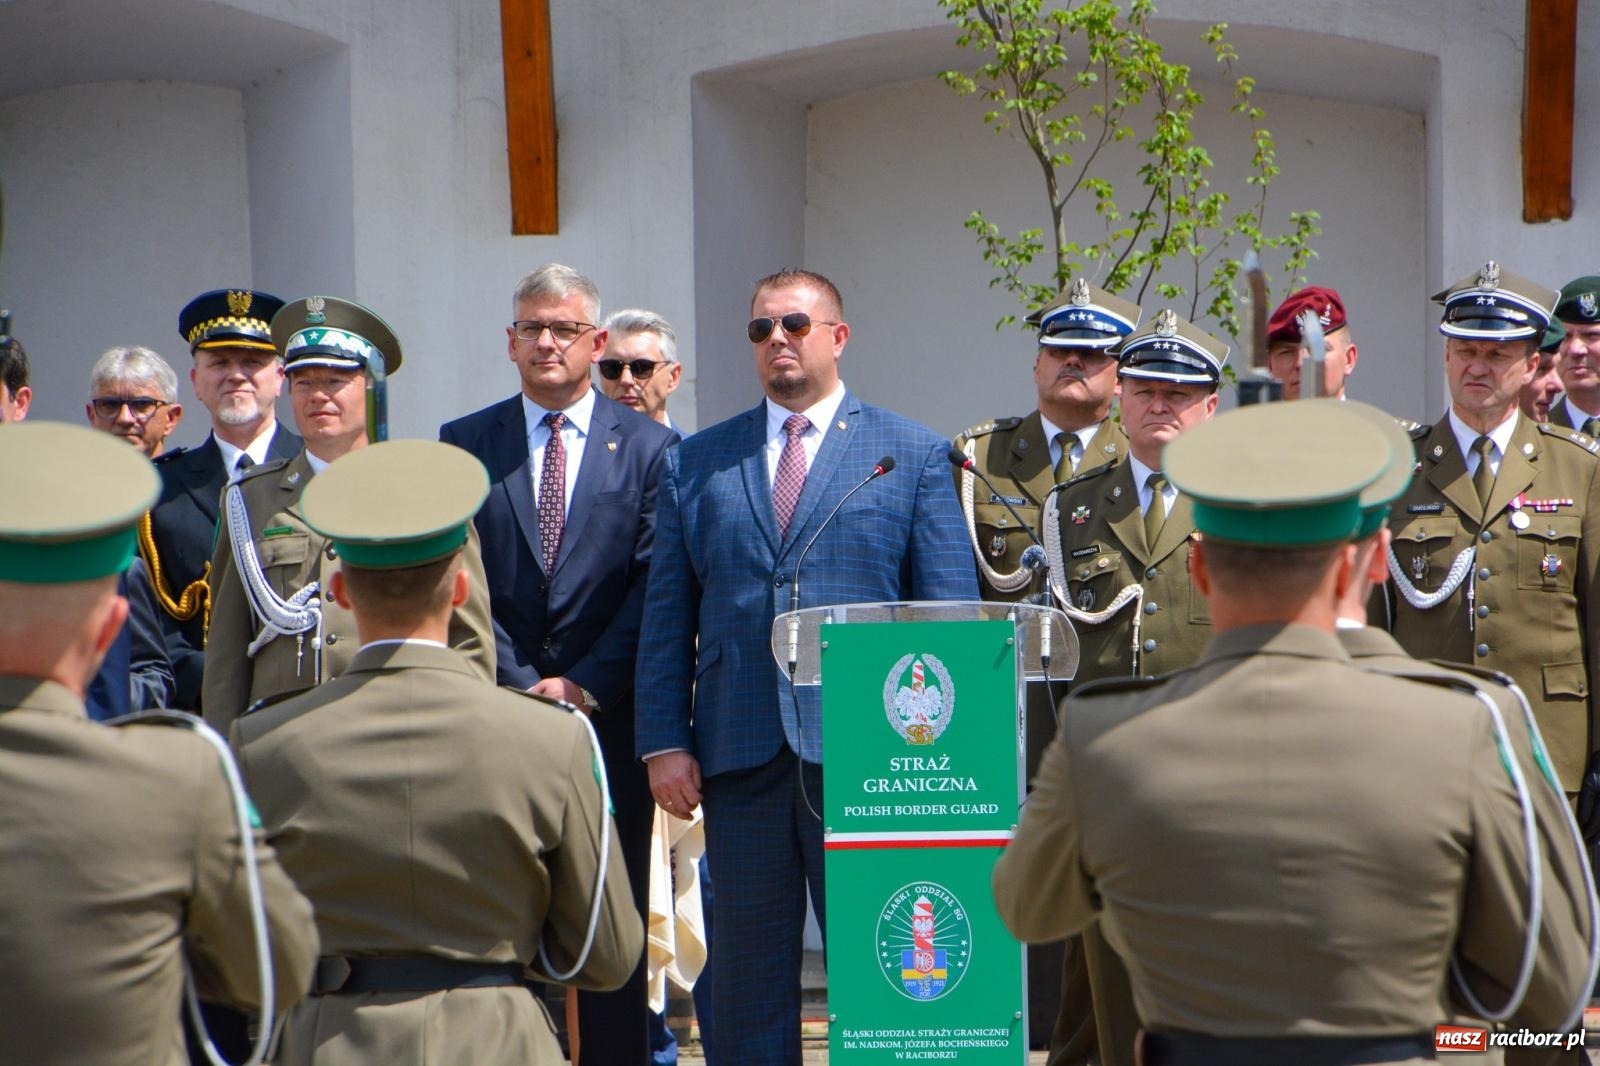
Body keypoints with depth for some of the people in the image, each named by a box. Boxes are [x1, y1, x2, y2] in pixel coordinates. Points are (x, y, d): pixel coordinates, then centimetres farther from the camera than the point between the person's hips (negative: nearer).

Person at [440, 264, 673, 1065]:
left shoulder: (648, 446, 5)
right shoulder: (464, 446, 8)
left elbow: (655, 587, -1)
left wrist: (584, 686, -10)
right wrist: (521, 688, -8)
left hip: (608, 714, -1)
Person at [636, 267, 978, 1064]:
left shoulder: (914, 455, 7)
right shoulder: (696, 462, 13)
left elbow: (952, 612, 3)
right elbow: (667, 617, 10)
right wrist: (664, 741, 0)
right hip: (739, 754, 2)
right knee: (749, 967, 7)